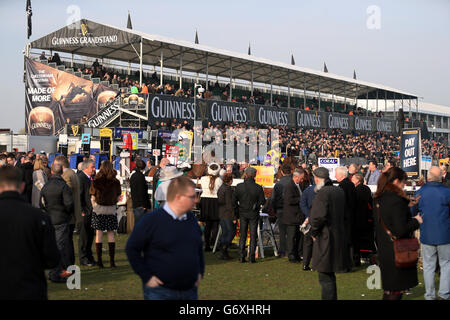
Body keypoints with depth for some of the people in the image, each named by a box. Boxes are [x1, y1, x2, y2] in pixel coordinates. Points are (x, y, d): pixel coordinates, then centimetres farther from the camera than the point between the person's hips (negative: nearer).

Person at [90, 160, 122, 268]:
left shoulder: (96, 181, -7)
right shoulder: (115, 182, -3)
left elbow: (93, 198, -3)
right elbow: (118, 198, 2)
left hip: (98, 209, -1)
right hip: (111, 209, 1)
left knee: (99, 234, 4)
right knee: (111, 234, 7)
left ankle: (99, 260, 4)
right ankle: (112, 260, 5)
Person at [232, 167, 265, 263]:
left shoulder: (239, 186, -8)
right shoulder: (258, 188, -11)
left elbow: (234, 201, -3)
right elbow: (262, 202, -5)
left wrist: (237, 209, 12)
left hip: (242, 213, 1)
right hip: (254, 214, -1)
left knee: (243, 235, 10)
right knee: (253, 235, 5)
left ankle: (241, 256, 6)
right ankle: (252, 257, 2)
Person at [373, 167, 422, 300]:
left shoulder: (378, 199, 5)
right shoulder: (397, 200, -21)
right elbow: (401, 230, -25)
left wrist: (406, 206, 14)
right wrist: (416, 221, -8)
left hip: (383, 249, 8)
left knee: (388, 290, 19)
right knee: (396, 291, 2)